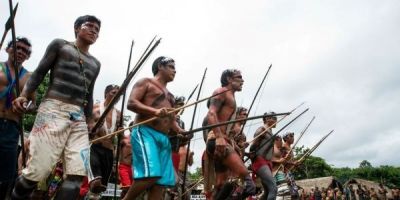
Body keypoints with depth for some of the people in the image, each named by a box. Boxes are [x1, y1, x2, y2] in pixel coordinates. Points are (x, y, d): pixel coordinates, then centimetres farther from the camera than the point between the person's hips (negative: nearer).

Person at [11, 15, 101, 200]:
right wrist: (24, 95, -11)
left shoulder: (95, 64, 24)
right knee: (38, 170, -10)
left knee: (78, 173, -9)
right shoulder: (60, 45, 13)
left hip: (79, 117, 4)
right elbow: (39, 72, 5)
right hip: (53, 110, -4)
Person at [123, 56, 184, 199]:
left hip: (164, 138, 7)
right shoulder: (146, 82, 7)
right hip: (145, 132, -7)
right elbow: (131, 103, -7)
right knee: (150, 175, -23)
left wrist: (180, 131, 6)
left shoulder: (169, 95, 29)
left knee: (160, 182, -1)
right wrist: (155, 111, -22)